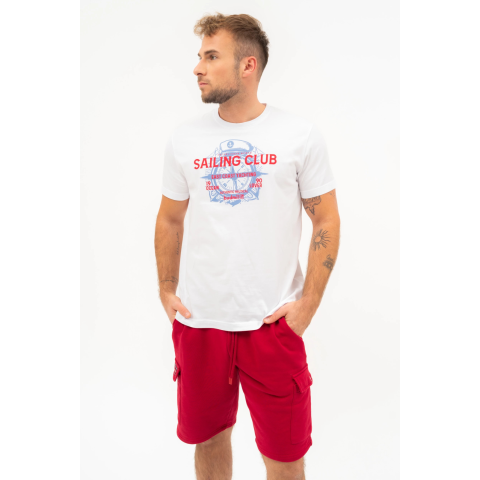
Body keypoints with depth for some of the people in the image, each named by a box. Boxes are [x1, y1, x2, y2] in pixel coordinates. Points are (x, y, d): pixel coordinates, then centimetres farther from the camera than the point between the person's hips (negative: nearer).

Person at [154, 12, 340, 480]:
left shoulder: (300, 136, -4)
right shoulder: (184, 138, 4)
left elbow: (326, 221, -1)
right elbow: (170, 219, 12)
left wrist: (308, 304, -7)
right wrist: (166, 291, 7)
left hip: (273, 320, -2)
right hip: (198, 319, 3)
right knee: (207, 436, 18)